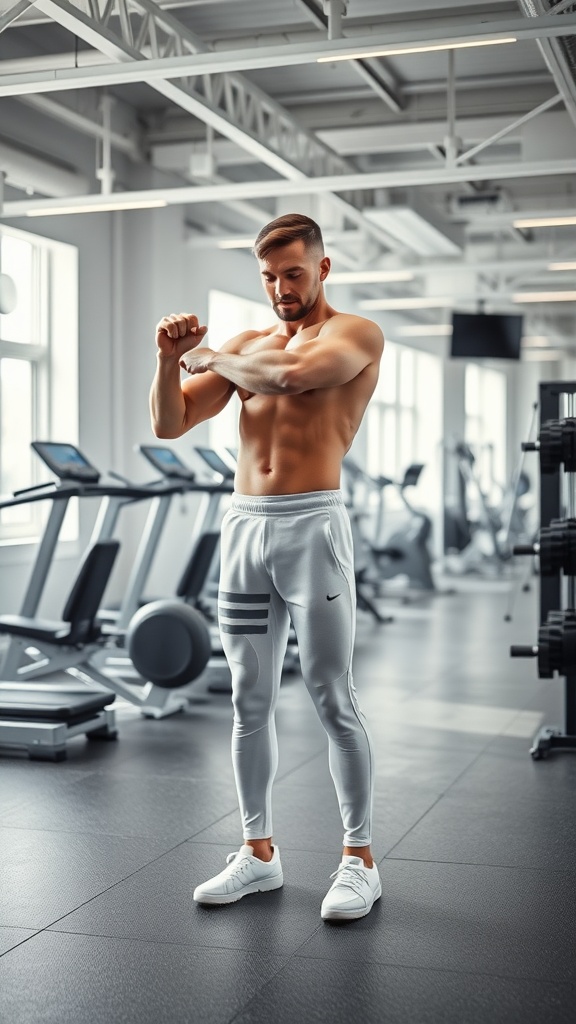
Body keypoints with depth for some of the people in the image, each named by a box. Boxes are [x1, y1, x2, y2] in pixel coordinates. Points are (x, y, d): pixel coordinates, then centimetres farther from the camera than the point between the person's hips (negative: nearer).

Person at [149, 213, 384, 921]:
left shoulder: (356, 334, 1)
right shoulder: (245, 345, 17)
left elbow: (295, 372, -21)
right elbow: (169, 424, 12)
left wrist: (212, 358, -5)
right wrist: (171, 358, -6)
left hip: (312, 525, -5)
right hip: (243, 525, 6)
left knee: (332, 698, -3)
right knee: (250, 702, 9)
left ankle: (359, 860, 9)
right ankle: (258, 854, 21)